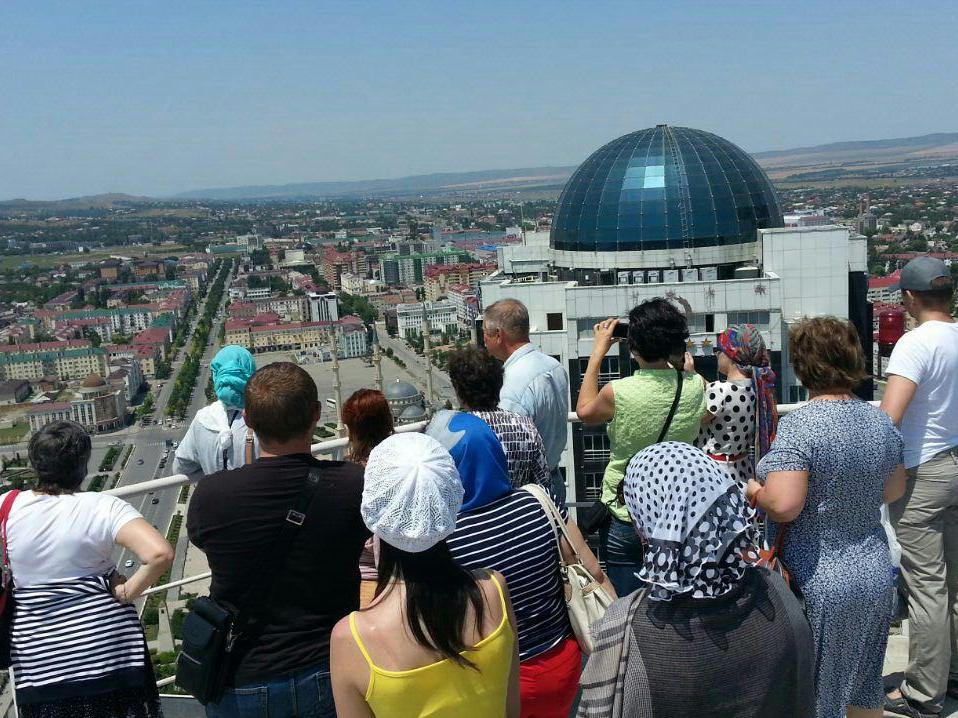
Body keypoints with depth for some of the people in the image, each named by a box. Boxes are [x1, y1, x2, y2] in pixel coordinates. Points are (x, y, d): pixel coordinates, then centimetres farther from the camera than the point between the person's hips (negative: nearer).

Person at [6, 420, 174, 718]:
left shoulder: (9, 507, -6)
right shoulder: (103, 508, -16)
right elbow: (160, 553, -29)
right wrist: (127, 592, -13)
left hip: (38, 663, 3)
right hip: (108, 649, -2)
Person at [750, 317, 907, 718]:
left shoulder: (799, 425, -21)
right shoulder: (882, 422, 1)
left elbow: (783, 505, -28)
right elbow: (893, 491, 14)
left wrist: (753, 492, -8)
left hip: (819, 584, -7)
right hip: (875, 577, 7)